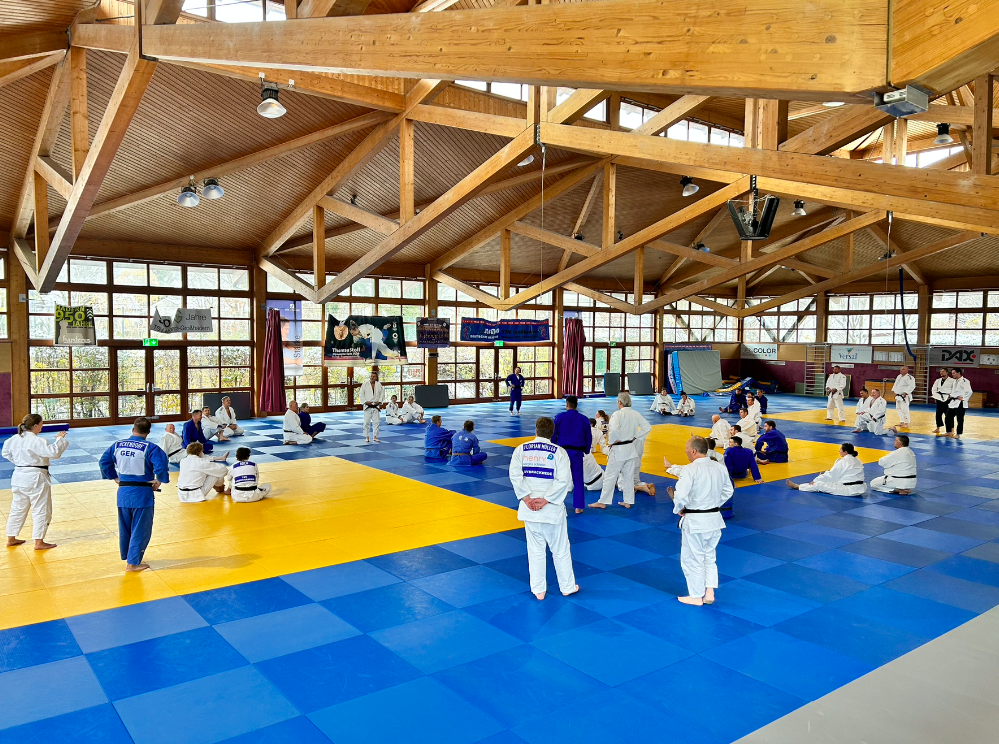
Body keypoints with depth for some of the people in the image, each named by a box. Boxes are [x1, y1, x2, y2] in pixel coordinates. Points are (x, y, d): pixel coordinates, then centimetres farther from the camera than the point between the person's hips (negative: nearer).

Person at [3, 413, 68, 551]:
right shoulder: (38, 441, -21)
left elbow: (6, 453, 18)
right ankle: (39, 542, 6)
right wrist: (59, 439, -14)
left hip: (19, 477, 8)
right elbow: (54, 452, -27)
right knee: (41, 510, 2)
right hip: (35, 479, -8)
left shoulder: (15, 439, 4)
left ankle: (11, 539, 30)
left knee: (17, 508, 20)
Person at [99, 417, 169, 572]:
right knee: (140, 530, 6)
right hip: (142, 494, -5)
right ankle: (132, 563, 9)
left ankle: (127, 556, 33)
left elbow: (104, 461, 10)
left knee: (125, 528, 20)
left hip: (123, 492, 5)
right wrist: (159, 481, -10)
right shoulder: (150, 448, -15)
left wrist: (115, 478, 15)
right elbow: (161, 465, -26)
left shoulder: (117, 445, 2)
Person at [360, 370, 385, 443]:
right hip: (368, 406, -2)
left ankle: (375, 436, 16)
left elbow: (382, 394, 7)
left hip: (376, 406, 2)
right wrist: (365, 402, -14)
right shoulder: (365, 384, -4)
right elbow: (362, 395, -3)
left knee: (376, 421, 5)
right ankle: (367, 437, 8)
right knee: (367, 422, -2)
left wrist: (379, 401, -7)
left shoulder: (379, 385, 3)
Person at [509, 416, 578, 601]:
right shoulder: (559, 452, -7)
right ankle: (567, 587, 25)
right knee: (560, 549, 12)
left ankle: (538, 590, 18)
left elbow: (515, 475, -9)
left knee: (535, 550, 12)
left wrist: (527, 498, -9)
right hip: (552, 509, -2)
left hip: (529, 508, 2)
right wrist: (546, 500, -12)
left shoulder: (521, 449, -2)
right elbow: (564, 480, -14)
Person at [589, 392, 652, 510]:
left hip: (618, 450, -6)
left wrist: (611, 442, -12)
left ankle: (603, 502, 8)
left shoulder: (617, 414, -18)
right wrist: (635, 437, 8)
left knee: (610, 476, 2)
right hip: (631, 449, 6)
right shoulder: (636, 414, 2)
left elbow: (614, 431, -29)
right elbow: (647, 427, 6)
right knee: (629, 476, 15)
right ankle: (628, 502, 21)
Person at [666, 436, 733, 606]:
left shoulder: (690, 470, -21)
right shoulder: (720, 468, 1)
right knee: (709, 556, 23)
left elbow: (681, 495, -26)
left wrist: (678, 509, -7)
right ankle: (710, 592, 26)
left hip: (694, 521, -7)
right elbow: (728, 491, 12)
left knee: (692, 559, 10)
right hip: (715, 518, 7)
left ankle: (696, 596, 21)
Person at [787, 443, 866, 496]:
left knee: (820, 485, -3)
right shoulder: (856, 460, 15)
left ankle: (797, 487, 12)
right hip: (861, 489, 9)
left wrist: (815, 481, 6)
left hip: (850, 490, -9)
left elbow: (831, 475, -6)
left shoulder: (844, 462, -12)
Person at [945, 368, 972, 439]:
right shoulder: (954, 381, 15)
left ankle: (958, 434, 3)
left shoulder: (964, 381, -13)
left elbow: (969, 392, -17)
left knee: (960, 419, -3)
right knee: (948, 416, 12)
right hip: (953, 402, 9)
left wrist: (963, 398, -15)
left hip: (960, 403, -9)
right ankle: (949, 432, 24)